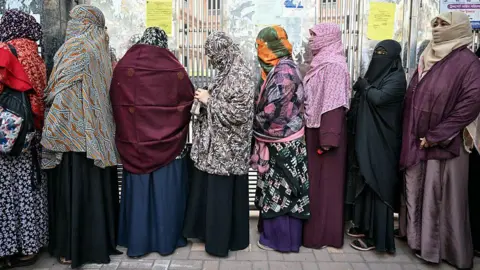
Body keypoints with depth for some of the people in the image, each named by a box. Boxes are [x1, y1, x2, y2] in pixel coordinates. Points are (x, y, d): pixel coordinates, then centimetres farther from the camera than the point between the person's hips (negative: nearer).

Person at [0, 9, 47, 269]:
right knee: (27, 186, 11)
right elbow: (40, 94, 10)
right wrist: (36, 125, 14)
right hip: (32, 132, 6)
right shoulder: (34, 56, 10)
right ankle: (30, 245, 20)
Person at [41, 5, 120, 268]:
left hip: (73, 132, -8)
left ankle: (75, 247, 11)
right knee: (95, 186, 13)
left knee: (74, 187, 1)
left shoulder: (75, 49, -11)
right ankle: (100, 241, 24)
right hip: (97, 132, 8)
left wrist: (51, 134, -12)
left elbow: (63, 93, -16)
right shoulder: (99, 50, 12)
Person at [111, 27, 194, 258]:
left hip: (134, 141, 2)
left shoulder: (124, 66, -2)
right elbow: (188, 98, 1)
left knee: (137, 190, 10)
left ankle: (136, 242, 19)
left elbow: (115, 102, 2)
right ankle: (166, 240, 18)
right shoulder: (173, 68, -7)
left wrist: (127, 131, 12)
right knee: (165, 190, 8)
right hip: (168, 141, -1)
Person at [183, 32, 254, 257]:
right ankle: (210, 231, 31)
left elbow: (239, 112, -23)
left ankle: (221, 239, 17)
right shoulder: (227, 73, 10)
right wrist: (207, 98, 3)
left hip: (227, 147, -9)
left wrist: (208, 101, -17)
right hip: (216, 144, 9)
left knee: (222, 193, 2)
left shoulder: (240, 75, -17)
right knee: (210, 190, 16)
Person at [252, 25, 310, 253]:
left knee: (280, 188, 2)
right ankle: (276, 232, 29)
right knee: (277, 187, 16)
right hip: (279, 140, 9)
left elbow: (271, 110, -22)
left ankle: (281, 238, 15)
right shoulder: (280, 68, 11)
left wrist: (255, 127, -7)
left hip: (281, 142, -9)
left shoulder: (283, 71, -19)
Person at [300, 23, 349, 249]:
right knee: (315, 179, 14)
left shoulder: (333, 65, -15)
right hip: (314, 130, 9)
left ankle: (322, 233, 14)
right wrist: (319, 135, 17)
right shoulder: (321, 63, 13)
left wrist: (327, 138, -24)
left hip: (324, 131, -9)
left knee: (324, 181, 1)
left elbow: (333, 104, -21)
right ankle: (315, 228, 27)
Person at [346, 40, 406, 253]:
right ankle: (364, 225, 26)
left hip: (382, 141, -8)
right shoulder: (376, 73, 15)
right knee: (366, 182, 13)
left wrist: (364, 86, -9)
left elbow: (379, 98, -25)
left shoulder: (397, 77, -10)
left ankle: (377, 236, 5)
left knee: (378, 184, -4)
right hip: (366, 139, 8)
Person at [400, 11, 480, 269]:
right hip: (417, 142, 7)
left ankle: (446, 248, 19)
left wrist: (435, 136, -17)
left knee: (441, 198, 3)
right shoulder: (428, 59, 12)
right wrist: (410, 135, 8)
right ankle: (420, 238, 29)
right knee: (418, 193, 13)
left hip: (444, 145, -6)